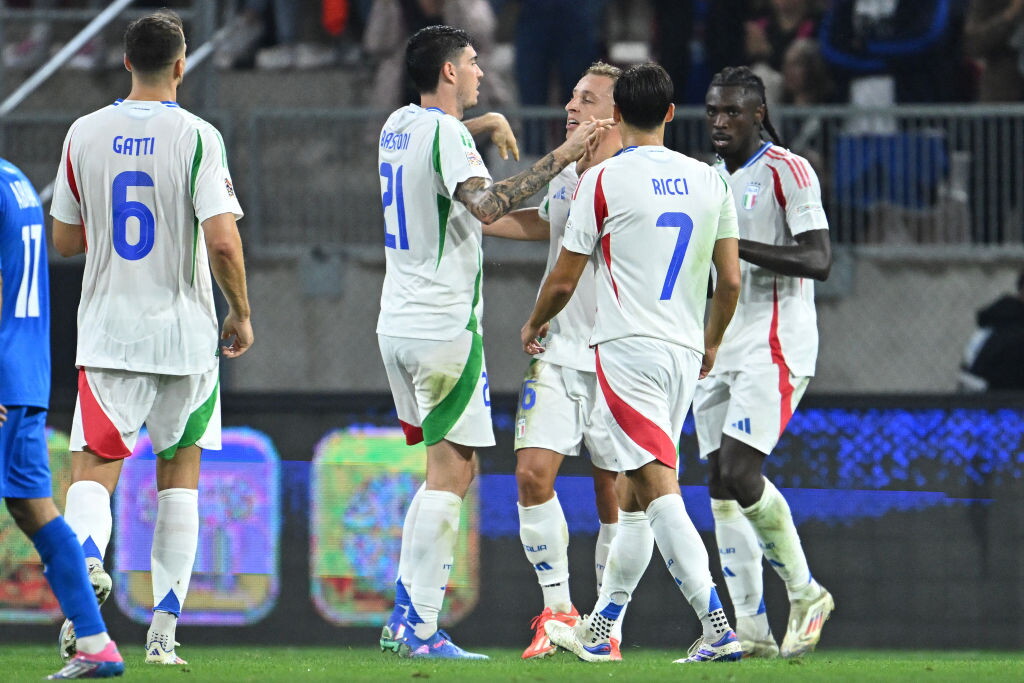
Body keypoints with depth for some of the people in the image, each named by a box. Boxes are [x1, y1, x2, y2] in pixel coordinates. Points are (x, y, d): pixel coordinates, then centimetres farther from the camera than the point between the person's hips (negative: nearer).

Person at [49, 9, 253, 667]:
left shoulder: (85, 134, 2)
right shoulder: (197, 137, -8)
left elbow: (65, 239, 10)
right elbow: (223, 242, -16)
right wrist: (242, 314, -1)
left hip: (107, 334, 1)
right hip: (183, 333, -1)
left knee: (94, 467, -4)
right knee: (181, 471, 14)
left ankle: (84, 551, -39)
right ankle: (164, 631, 12)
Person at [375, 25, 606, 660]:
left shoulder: (400, 125, 12)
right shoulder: (446, 135, -14)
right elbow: (486, 205, -30)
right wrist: (558, 159, -25)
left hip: (398, 322, 9)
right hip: (445, 327, -9)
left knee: (447, 469, 17)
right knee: (452, 473, -6)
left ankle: (405, 618, 12)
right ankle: (421, 628, -11)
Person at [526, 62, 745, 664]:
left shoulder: (604, 180, -5)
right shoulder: (708, 180, 9)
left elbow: (564, 281, 1)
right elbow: (731, 281, 11)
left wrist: (535, 325, 21)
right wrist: (711, 345, 28)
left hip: (628, 349, -6)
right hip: (684, 352, 6)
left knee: (660, 490, -14)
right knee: (635, 495, 15)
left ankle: (718, 626, -27)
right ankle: (600, 631, 24)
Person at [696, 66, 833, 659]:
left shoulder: (788, 171, -7)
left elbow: (818, 260, -16)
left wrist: (736, 245, -23)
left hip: (773, 345, -8)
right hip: (719, 349, 8)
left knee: (740, 472, -18)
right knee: (722, 487, 0)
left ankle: (806, 592, -2)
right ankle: (751, 631, 1)